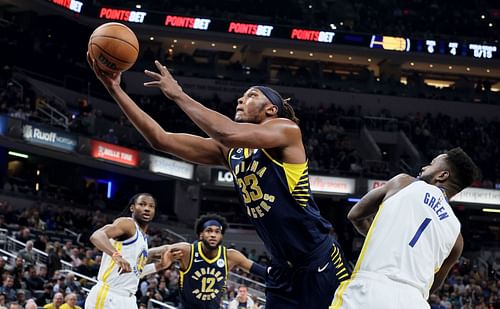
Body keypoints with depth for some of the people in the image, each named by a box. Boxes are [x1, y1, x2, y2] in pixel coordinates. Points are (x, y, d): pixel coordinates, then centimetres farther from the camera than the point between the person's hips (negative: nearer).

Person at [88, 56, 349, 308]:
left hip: (320, 264, -6)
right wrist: (115, 90, 0)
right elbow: (160, 140, 7)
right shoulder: (228, 152, 10)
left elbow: (226, 133, -26)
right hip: (283, 271, 6)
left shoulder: (287, 130, -9)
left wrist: (178, 95, -16)